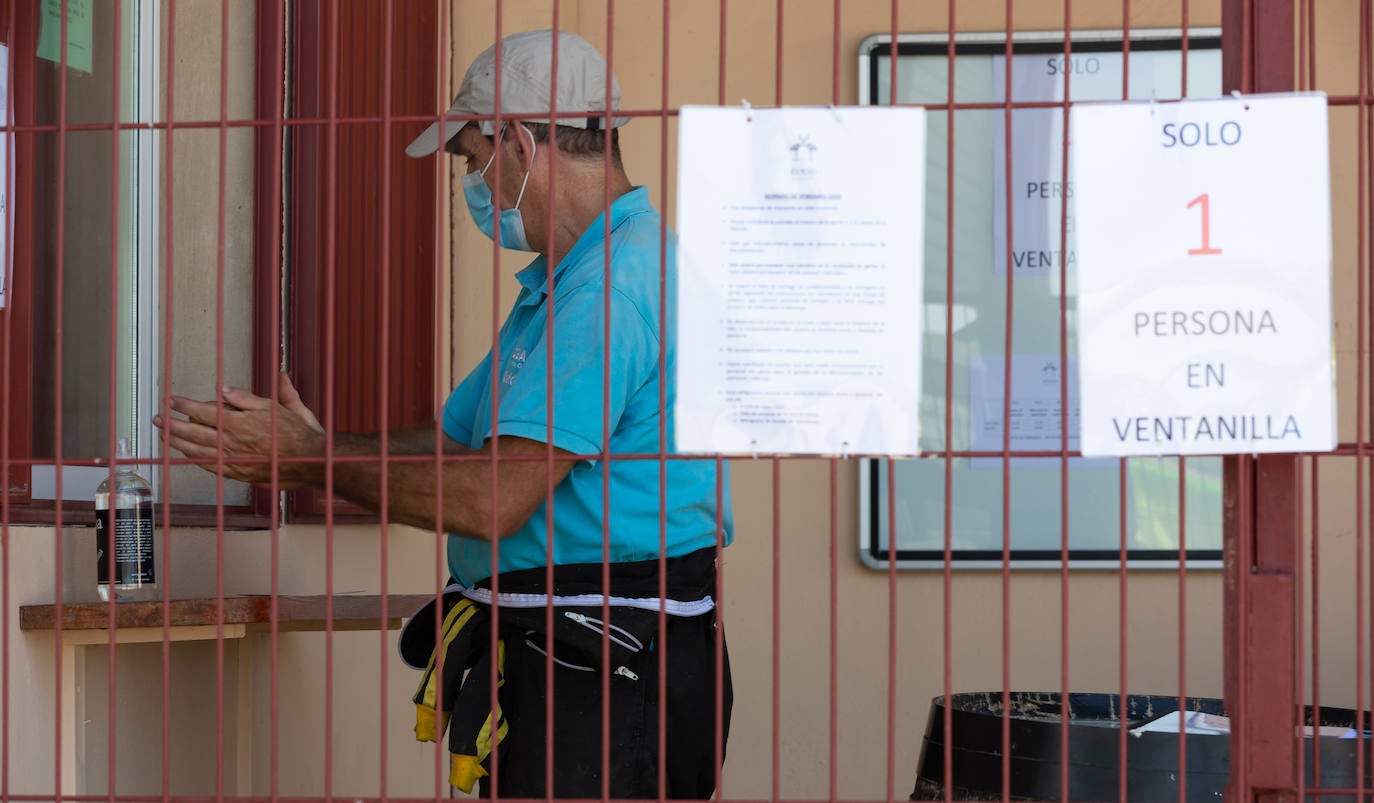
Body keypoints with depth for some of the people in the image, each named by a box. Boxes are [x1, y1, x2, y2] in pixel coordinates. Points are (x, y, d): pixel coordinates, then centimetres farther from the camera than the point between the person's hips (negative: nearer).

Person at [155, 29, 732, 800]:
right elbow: (454, 444, 21)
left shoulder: (614, 286, -17)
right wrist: (306, 441, 7)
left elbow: (493, 497, -22)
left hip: (607, 672, -10)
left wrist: (310, 461, -11)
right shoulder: (565, 282, 20)